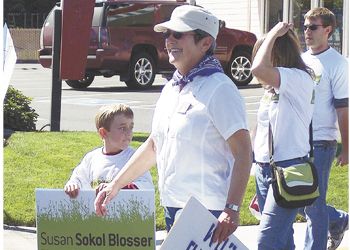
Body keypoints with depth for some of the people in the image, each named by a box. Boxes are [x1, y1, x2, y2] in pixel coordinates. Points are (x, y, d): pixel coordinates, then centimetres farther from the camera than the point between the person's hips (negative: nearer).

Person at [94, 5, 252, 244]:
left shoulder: (219, 89, -11)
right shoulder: (171, 88, 15)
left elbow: (243, 153, -17)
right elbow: (154, 144, 26)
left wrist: (232, 210, -26)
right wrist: (115, 185, 24)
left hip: (209, 214, -9)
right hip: (173, 209, 9)